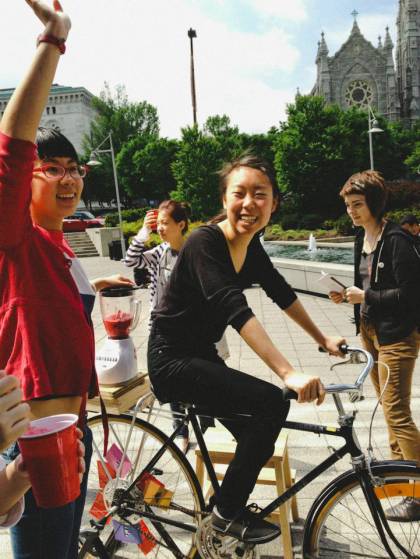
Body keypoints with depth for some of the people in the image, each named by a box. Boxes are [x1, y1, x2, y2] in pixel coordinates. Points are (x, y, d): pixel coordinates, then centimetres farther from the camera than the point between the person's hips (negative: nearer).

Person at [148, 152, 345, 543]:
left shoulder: (251, 246, 0)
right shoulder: (205, 242, -25)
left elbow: (282, 293, 10)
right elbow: (236, 310, -37)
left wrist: (323, 340, 14)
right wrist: (290, 374, -44)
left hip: (201, 355, 8)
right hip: (173, 360, -8)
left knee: (258, 440, 14)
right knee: (270, 403, -21)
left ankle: (233, 509, 41)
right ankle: (228, 513, -1)